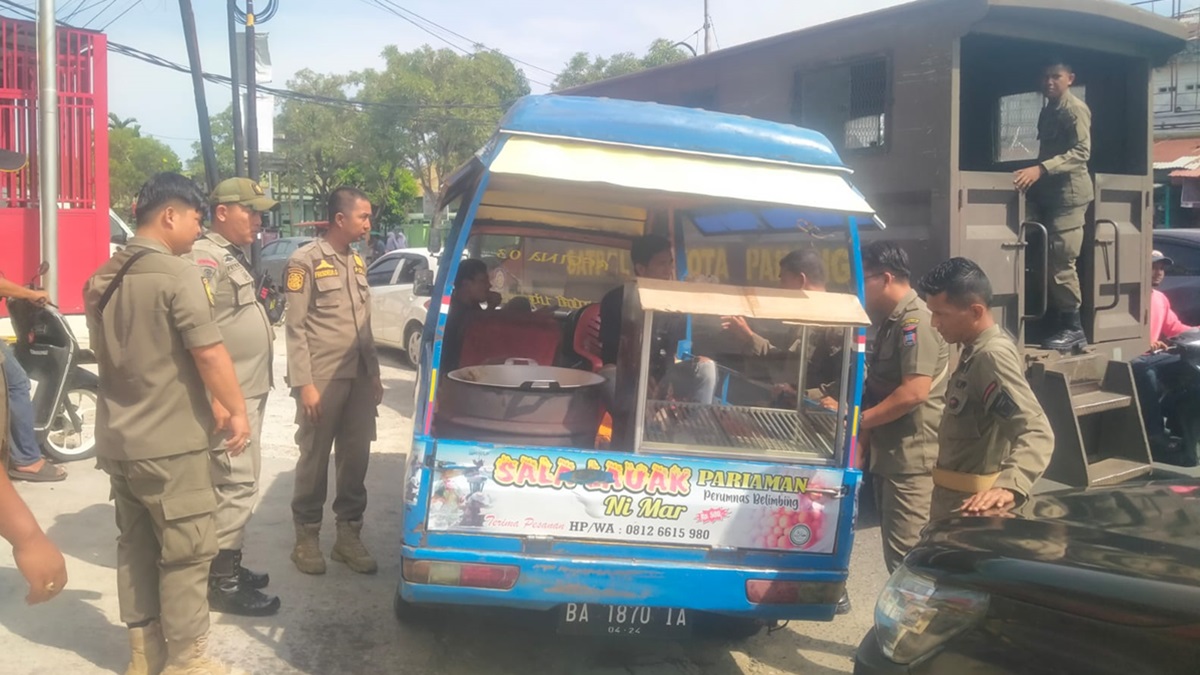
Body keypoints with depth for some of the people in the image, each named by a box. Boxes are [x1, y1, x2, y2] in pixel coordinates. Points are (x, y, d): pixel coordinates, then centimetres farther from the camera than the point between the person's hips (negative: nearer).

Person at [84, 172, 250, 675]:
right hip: (169, 443, -8)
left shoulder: (103, 279, 10)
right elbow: (209, 353, -20)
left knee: (135, 546, 15)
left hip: (117, 439, 9)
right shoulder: (177, 274, -17)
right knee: (187, 552, 1)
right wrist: (236, 411, -6)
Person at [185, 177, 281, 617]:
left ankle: (229, 565, 28)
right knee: (237, 485, -7)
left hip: (250, 392, 10)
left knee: (238, 483, 16)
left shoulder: (235, 255, 16)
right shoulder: (206, 257, -15)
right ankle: (222, 584, 1)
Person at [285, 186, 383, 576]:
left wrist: (375, 373, 15)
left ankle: (348, 535, 19)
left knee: (356, 458, 8)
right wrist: (304, 384, -15)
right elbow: (295, 328, -10)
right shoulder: (306, 261, -6)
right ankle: (307, 537, 15)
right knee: (315, 459, 3)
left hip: (359, 378, 6)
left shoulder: (357, 262, 15)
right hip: (323, 380, -6)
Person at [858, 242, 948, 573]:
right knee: (895, 551, 16)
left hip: (912, 456, -10)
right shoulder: (891, 320, 15)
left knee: (906, 555, -6)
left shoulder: (916, 320, -16)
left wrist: (861, 420, -16)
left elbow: (915, 391, -24)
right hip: (889, 452, 10)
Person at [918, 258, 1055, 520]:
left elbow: (1036, 432, -34)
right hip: (955, 497, 10)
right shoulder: (976, 351, 7)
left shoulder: (993, 356, -24)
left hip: (971, 503, -10)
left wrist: (1008, 487, -48)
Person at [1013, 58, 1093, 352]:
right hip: (1048, 191, 9)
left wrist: (1040, 169, -31)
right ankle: (1057, 323, 10)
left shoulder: (1075, 109, -9)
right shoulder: (1047, 111, 18)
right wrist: (1036, 174, 12)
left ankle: (1072, 328, -1)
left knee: (1061, 261, -8)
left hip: (1069, 192, -9)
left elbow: (1081, 152, -21)